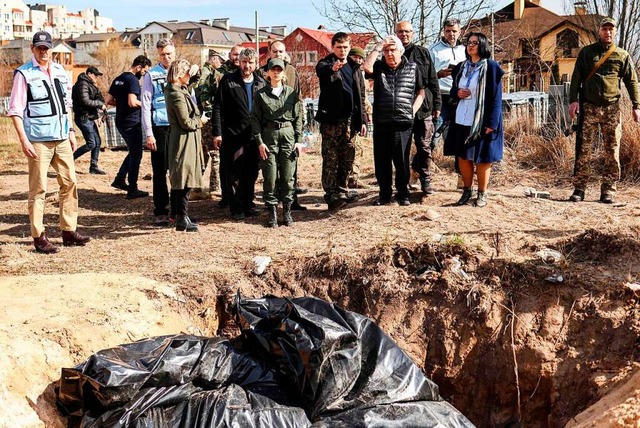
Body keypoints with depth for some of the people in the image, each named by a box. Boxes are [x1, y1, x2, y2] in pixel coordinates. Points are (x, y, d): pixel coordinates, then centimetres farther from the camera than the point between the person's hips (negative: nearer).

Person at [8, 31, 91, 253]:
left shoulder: (61, 72, 12)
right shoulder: (24, 74, -5)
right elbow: (15, 110, -8)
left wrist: (71, 131, 14)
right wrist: (23, 140, -16)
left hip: (62, 138, 6)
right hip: (38, 141, -6)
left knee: (70, 183, 8)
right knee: (38, 189, -2)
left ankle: (69, 231, 17)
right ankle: (39, 237, 4)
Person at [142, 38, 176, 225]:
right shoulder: (151, 75, 0)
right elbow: (146, 106, -3)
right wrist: (148, 134, -9)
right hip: (160, 128, -3)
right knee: (160, 171, 2)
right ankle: (160, 212, 10)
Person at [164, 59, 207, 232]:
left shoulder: (173, 90, 8)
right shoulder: (178, 95, -20)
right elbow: (187, 123, -20)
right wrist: (200, 121, -2)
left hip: (177, 140, 11)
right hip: (185, 141, -11)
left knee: (178, 179, 17)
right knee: (185, 180, -6)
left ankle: (176, 214, 27)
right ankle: (182, 219, -1)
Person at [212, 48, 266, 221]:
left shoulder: (261, 83, 8)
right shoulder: (228, 81, -1)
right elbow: (218, 107, -3)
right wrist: (217, 132, -10)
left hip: (255, 135, 3)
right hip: (233, 135, -3)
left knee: (252, 172, 10)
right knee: (234, 174, 3)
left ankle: (248, 205, 23)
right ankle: (236, 208, 11)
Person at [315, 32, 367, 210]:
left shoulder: (354, 68, 15)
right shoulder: (326, 64, 0)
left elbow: (360, 96, 18)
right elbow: (320, 70, -27)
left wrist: (362, 120, 11)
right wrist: (332, 68, -50)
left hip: (350, 120, 5)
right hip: (331, 120, -5)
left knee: (347, 159, 10)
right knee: (330, 159, -4)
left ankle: (341, 191, 22)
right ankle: (331, 196, -3)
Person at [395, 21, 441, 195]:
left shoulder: (423, 53, 8)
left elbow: (433, 81, 8)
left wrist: (437, 104, 4)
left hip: (423, 108, 0)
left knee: (424, 146, 2)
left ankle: (425, 180, 12)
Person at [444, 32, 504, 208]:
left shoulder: (491, 67, -6)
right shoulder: (460, 67, 11)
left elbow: (496, 97, -9)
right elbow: (453, 90, 19)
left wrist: (491, 123, -15)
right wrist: (457, 93, -7)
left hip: (481, 121, -5)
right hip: (461, 120, 5)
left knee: (482, 158, 3)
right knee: (463, 156, 8)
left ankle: (482, 193, 14)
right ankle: (467, 190, 22)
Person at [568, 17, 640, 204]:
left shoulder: (623, 55, 10)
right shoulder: (586, 52, 9)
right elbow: (576, 78, 5)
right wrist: (573, 100, -7)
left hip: (612, 108, 1)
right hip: (589, 107, -1)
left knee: (612, 151, 0)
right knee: (584, 150, -4)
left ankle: (609, 191, 5)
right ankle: (579, 189, 0)